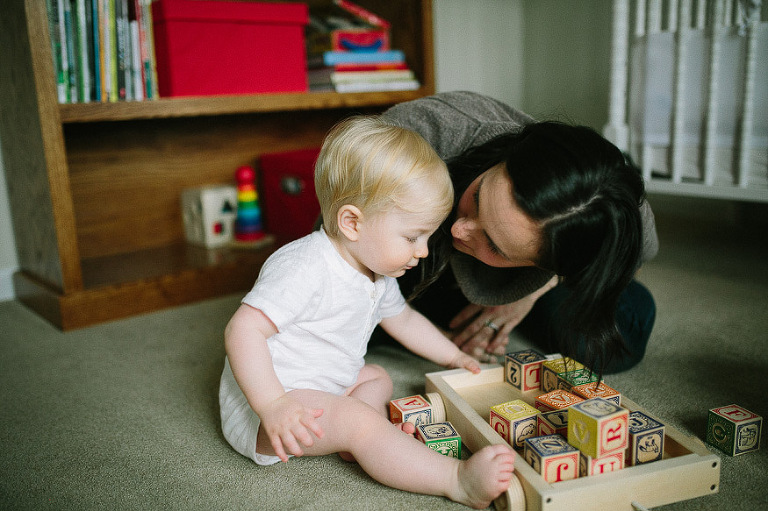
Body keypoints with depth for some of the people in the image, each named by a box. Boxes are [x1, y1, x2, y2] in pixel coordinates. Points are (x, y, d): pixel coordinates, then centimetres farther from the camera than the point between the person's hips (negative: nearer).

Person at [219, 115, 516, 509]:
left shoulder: (378, 274, 4)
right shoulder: (304, 269, -27)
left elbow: (402, 318, 23)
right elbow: (243, 330, -32)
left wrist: (453, 356, 27)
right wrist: (272, 406, -39)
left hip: (322, 386, 10)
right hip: (263, 403, -10)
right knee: (359, 421, -27)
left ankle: (351, 442, -14)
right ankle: (457, 479, -26)